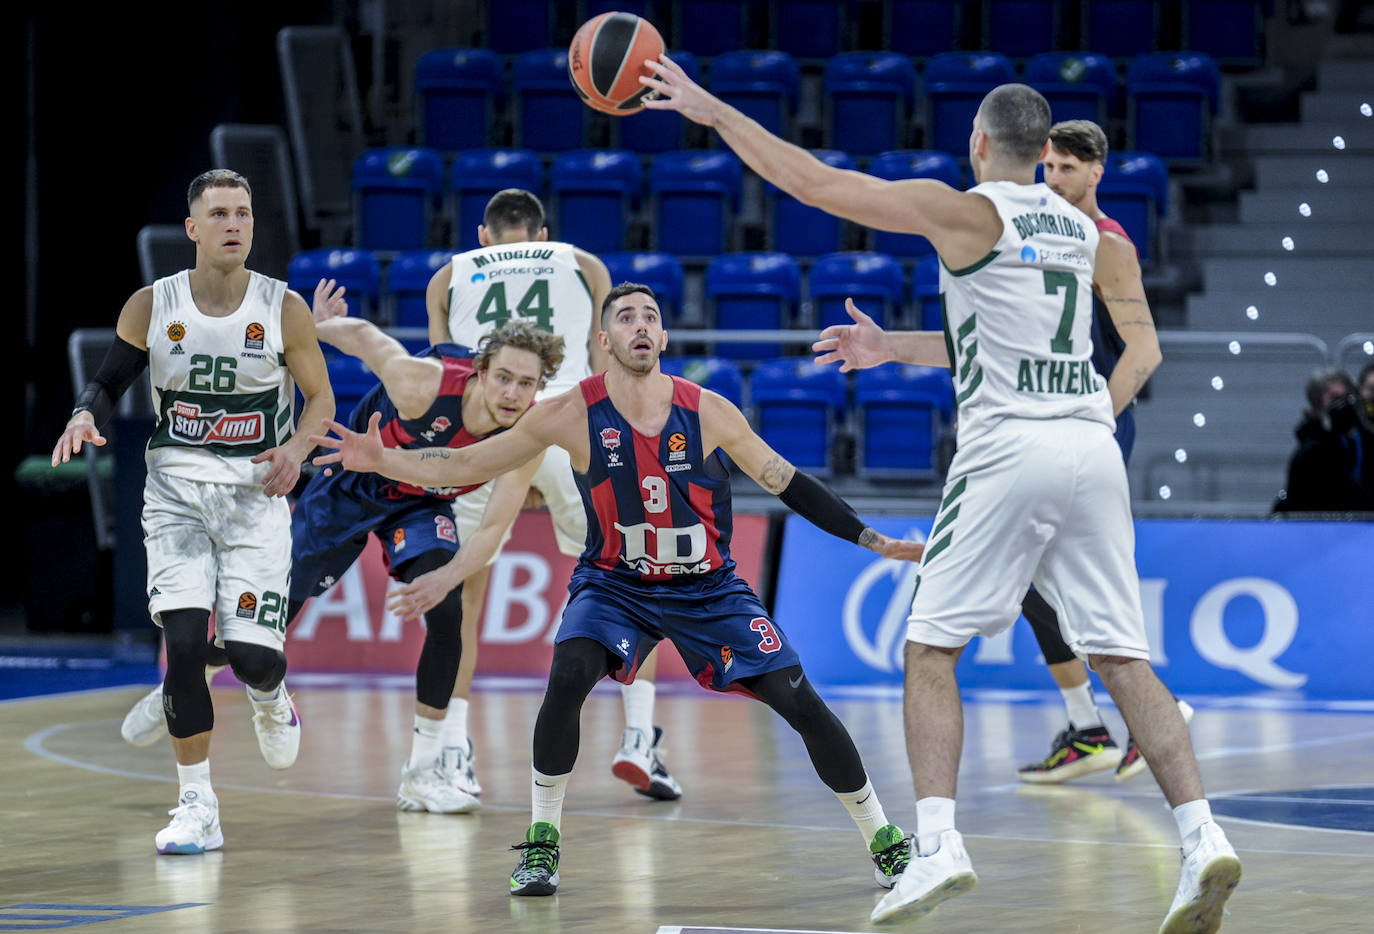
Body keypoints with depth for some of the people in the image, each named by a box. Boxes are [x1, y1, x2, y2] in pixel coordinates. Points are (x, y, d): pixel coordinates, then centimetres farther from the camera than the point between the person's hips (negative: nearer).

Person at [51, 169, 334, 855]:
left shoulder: (283, 309, -4)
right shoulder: (151, 306, -3)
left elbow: (320, 395, 6)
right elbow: (108, 382, 8)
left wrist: (297, 448, -13)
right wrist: (84, 417, -14)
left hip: (255, 493, -1)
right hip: (176, 490, 1)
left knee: (252, 652, -10)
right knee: (183, 640, -14)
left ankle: (270, 702, 31)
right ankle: (196, 808, -3)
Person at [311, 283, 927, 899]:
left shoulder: (707, 412, -15)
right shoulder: (574, 414, -15)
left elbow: (787, 483, -3)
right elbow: (468, 466, -9)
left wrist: (872, 540, -6)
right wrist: (384, 461, -23)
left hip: (708, 587, 1)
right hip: (615, 582, 0)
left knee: (800, 703, -7)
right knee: (568, 679, -28)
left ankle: (885, 842, 12)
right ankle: (542, 843, -11)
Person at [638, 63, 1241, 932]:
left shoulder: (967, 211, -1)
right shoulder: (1080, 229, 19)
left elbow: (814, 182, -1)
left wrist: (712, 110, 7)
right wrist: (894, 348, 35)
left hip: (1010, 447, -5)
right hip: (1093, 444, 6)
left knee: (931, 649, 4)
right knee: (1123, 658, 5)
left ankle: (937, 844, -9)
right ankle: (1203, 839, -8)